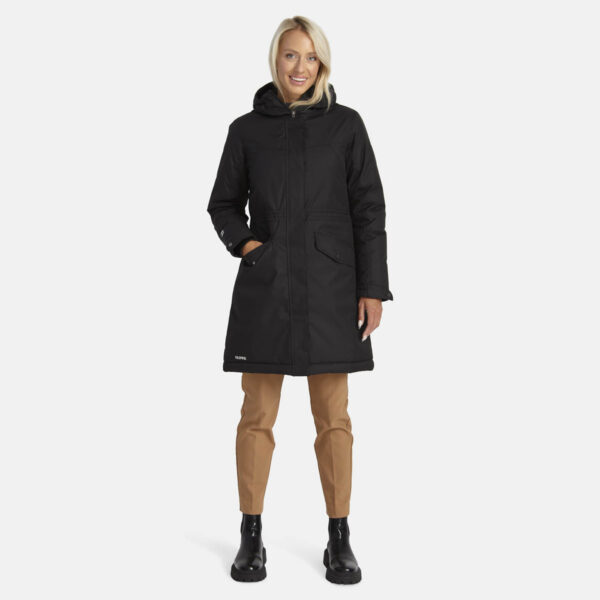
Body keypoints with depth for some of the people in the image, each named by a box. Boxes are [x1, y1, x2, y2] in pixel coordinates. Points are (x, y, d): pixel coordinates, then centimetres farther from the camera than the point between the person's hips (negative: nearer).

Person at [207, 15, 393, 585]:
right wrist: (244, 243, -7)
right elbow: (223, 203, 13)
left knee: (333, 416, 5)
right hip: (264, 285, 1)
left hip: (330, 286, 0)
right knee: (258, 414, 4)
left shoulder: (345, 124, 3)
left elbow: (368, 210, 1)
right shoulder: (248, 128, 5)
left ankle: (339, 540, 17)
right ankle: (251, 538, 18)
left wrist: (372, 288, -4)